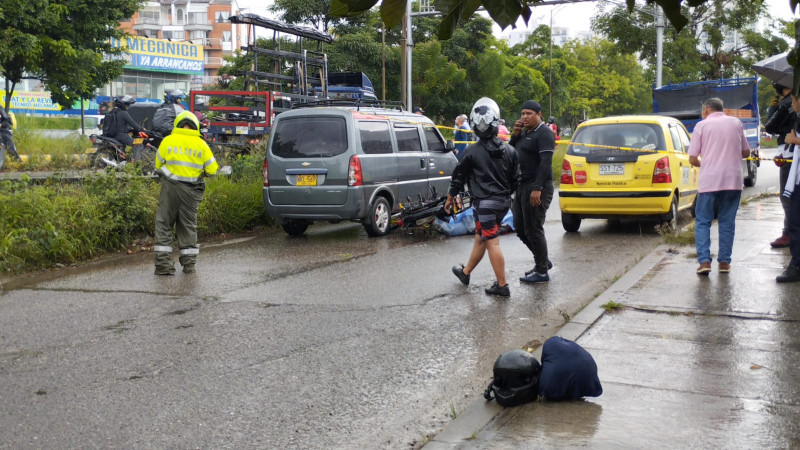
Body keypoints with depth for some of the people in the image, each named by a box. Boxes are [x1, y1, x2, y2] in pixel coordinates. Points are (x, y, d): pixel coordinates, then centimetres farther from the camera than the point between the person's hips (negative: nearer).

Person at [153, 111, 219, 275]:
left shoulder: (167, 141, -1)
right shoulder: (201, 144, 0)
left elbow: (158, 166, 5)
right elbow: (212, 169, 2)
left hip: (170, 187, -1)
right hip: (191, 190, 2)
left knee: (163, 224, 7)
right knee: (188, 225, 13)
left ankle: (163, 263, 3)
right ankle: (189, 263, 15)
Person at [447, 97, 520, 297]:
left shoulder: (473, 151, -12)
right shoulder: (509, 150, 2)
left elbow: (459, 177, -2)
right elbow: (515, 179, 8)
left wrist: (450, 197, 12)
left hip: (485, 203, -6)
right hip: (503, 201, 7)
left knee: (492, 243, -3)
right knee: (480, 237, 20)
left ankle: (502, 285, -2)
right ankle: (465, 272, 35)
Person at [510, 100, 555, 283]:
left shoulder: (544, 133, -12)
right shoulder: (525, 132, 16)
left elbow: (546, 162, -20)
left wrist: (537, 189, -27)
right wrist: (516, 135, 2)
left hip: (537, 187, -10)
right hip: (522, 186, 10)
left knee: (533, 230, -5)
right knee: (520, 227, 14)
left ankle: (542, 272, 4)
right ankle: (543, 261, 27)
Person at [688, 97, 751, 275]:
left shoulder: (701, 125, 0)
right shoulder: (736, 123, 10)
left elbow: (692, 158, -3)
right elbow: (746, 152, 16)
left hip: (709, 181, -3)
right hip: (733, 180, 3)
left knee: (702, 221, 5)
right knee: (727, 222, 12)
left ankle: (704, 260, -7)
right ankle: (724, 262, 11)